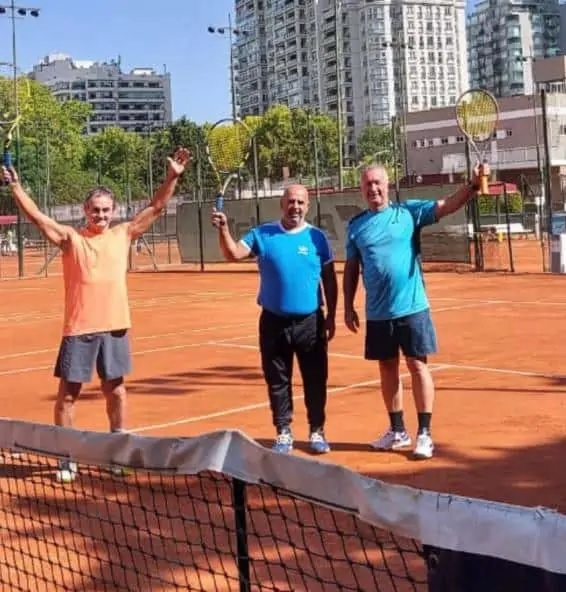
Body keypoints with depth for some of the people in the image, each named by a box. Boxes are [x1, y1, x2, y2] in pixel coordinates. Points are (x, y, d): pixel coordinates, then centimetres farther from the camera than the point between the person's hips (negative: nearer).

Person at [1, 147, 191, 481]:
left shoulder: (123, 235, 6)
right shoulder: (71, 238, -1)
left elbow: (156, 208, 5)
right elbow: (37, 217, -11)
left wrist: (173, 177, -3)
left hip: (115, 327, 2)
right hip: (79, 330, -2)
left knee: (115, 390, 14)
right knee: (68, 393, 2)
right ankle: (67, 458, 13)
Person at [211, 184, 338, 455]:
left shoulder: (316, 237, 1)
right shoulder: (262, 234, 2)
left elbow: (329, 279, 4)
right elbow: (234, 254, -8)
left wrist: (331, 315, 1)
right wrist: (223, 230, -25)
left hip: (310, 321, 0)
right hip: (274, 321, 1)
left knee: (315, 379, 6)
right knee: (277, 380, 8)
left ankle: (317, 431, 19)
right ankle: (283, 432, 20)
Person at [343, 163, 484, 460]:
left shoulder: (408, 211, -1)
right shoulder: (356, 225, 7)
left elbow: (447, 206, -11)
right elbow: (351, 268, 11)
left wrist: (473, 185, -28)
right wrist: (348, 306, 7)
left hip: (411, 307, -3)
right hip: (377, 313, 3)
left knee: (418, 366, 0)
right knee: (387, 369, 11)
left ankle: (424, 433, 6)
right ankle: (397, 430, 24)